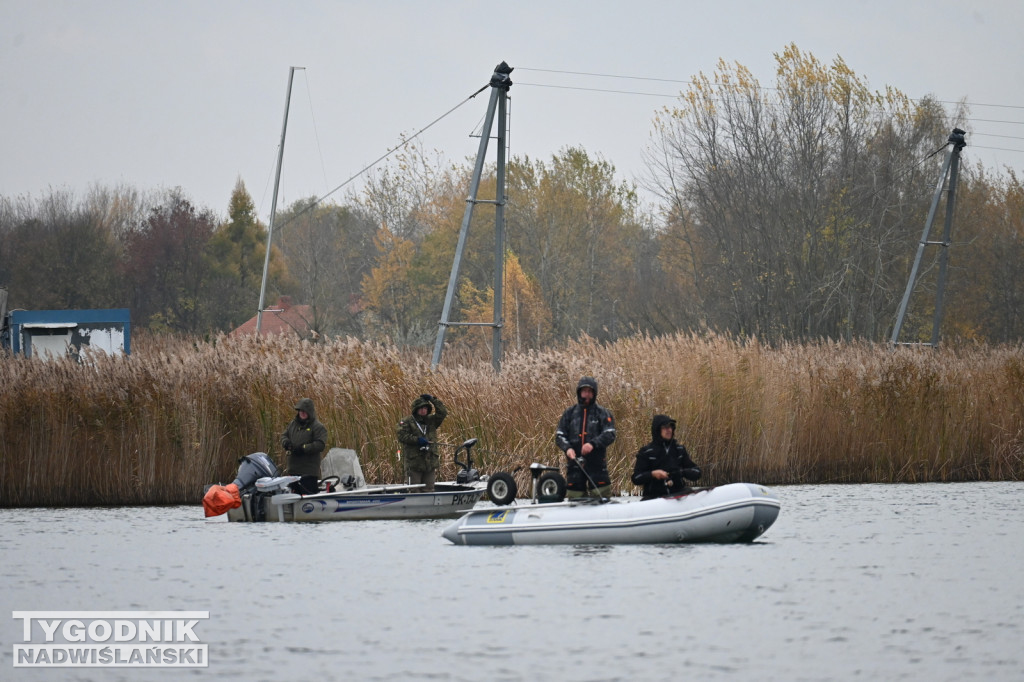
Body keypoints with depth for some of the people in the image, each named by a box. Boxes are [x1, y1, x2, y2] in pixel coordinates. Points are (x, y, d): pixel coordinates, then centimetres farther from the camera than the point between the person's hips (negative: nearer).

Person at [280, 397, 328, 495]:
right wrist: (286, 443, -5)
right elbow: (284, 435, 20)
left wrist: (303, 448, -20)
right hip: (294, 469, 7)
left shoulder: (318, 427, -6)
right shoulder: (293, 424, 16)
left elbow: (320, 445, -15)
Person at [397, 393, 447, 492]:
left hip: (430, 463, 5)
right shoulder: (407, 422, -1)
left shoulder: (431, 421, 14)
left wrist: (433, 399, 2)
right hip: (414, 464, -5)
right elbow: (401, 436, -11)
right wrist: (417, 440, -21)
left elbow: (443, 412, 8)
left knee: (429, 490, 7)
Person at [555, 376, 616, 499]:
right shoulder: (569, 414, 13)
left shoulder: (602, 414, 5)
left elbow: (610, 435, -7)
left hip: (597, 464, -2)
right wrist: (567, 448, -12)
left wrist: (593, 444, -25)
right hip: (575, 464, 2)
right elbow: (559, 435, 9)